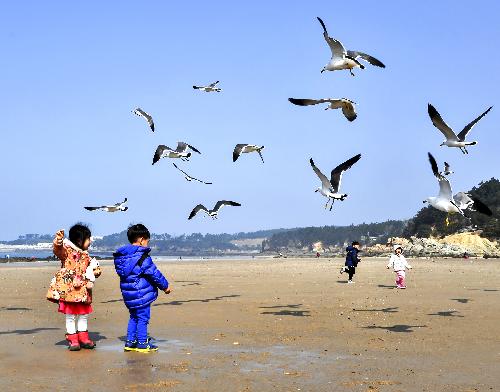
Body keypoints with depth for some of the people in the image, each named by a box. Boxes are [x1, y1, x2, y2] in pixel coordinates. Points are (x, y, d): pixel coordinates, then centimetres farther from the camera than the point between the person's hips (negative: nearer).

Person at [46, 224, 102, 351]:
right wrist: (59, 240, -46)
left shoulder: (85, 256, 12)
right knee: (70, 315, 3)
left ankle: (83, 338, 26)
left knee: (83, 315, 14)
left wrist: (95, 271, 1)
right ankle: (72, 339, 12)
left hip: (83, 291, 7)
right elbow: (58, 250, -28)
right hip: (68, 290, -6)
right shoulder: (67, 251, -9)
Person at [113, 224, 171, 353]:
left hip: (128, 294, 8)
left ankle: (130, 342, 21)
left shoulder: (122, 256, 8)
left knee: (134, 317, 19)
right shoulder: (142, 257, -17)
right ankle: (142, 343, 5)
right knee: (143, 318, 1)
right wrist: (165, 286, -3)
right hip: (141, 294, -8)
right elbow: (154, 273, -14)